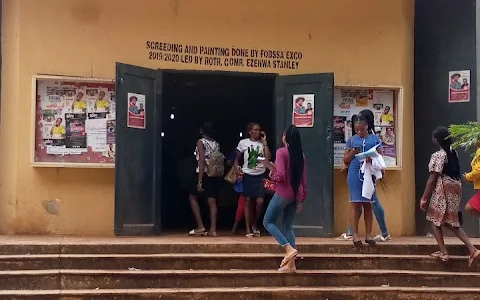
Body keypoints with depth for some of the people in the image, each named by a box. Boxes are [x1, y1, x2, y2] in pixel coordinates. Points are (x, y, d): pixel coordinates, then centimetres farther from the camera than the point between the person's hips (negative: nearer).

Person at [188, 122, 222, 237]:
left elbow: (202, 161, -13)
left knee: (193, 197, 11)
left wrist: (200, 181, -16)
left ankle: (200, 226, 2)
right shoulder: (216, 144, 12)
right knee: (212, 201, 5)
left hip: (205, 174, -5)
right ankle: (213, 230, -1)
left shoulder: (201, 142, -5)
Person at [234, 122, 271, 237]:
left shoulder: (262, 143, 4)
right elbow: (237, 158, 6)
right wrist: (237, 168, -13)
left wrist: (264, 142, -8)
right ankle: (248, 229, 8)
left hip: (260, 175, 1)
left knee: (260, 201, -8)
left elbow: (268, 158, -10)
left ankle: (255, 225, 15)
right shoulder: (243, 143, -1)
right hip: (248, 175, -1)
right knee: (248, 201, 1)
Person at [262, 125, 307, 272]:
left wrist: (271, 173, 0)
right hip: (296, 195, 7)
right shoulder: (301, 155, 9)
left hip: (283, 194, -7)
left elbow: (280, 175, -21)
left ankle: (289, 248, -11)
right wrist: (301, 199, 21)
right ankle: (291, 264, 6)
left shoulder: (281, 152, -11)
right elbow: (303, 179, 14)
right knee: (288, 226, 12)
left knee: (268, 222, 7)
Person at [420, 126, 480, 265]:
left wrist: (424, 198, -13)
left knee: (435, 220, 7)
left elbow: (432, 179, -16)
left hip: (443, 190, -8)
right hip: (455, 188, 8)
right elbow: (454, 172, 11)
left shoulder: (438, 155, -15)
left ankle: (443, 252, 4)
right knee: (450, 222, 13)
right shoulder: (453, 152, 9)